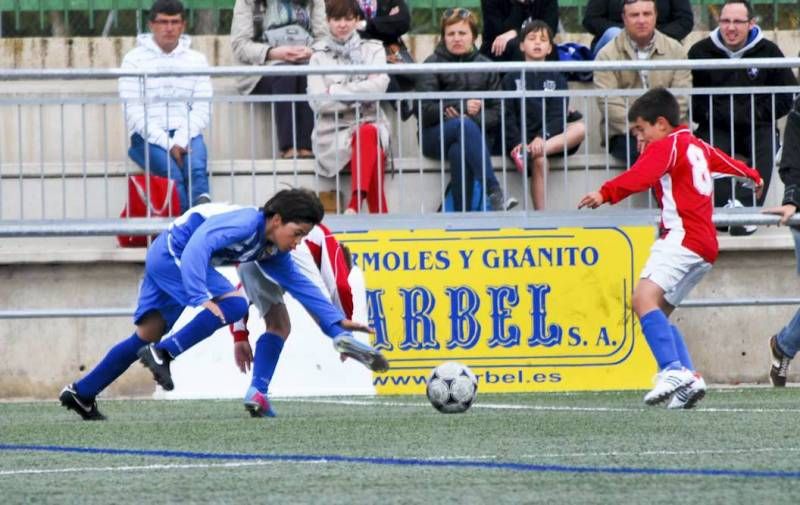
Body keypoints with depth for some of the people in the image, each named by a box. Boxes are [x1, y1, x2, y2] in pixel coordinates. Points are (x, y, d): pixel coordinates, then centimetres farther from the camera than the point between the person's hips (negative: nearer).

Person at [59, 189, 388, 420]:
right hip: (173, 253, -10)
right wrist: (200, 297, -41)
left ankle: (81, 394, 16)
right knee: (234, 305, -20)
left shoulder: (272, 252, 7)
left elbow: (302, 287, 11)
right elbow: (199, 244, -33)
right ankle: (162, 354, -20)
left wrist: (339, 329, 5)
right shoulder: (246, 223, -22)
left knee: (147, 336, 12)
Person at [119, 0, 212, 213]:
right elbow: (133, 112, -3)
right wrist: (167, 144, -14)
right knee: (173, 174, -31)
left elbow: (202, 109, 6)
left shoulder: (196, 60, 14)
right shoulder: (134, 59, 6)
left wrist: (181, 140, -12)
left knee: (196, 169, -31)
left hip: (187, 134, 2)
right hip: (147, 137, -2)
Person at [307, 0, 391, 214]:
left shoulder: (373, 50, 13)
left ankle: (354, 206, -45)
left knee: (367, 134, -37)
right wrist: (358, 97, -7)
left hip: (370, 125, 1)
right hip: (333, 132, -1)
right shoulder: (319, 56, 9)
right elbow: (318, 102, -5)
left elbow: (378, 86, -6)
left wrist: (335, 91, -7)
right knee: (373, 155, -33)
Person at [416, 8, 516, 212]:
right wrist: (462, 107, -16)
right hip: (435, 136, -1)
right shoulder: (432, 64, 5)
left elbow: (496, 113, 6)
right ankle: (493, 193, -48)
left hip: (475, 131, 1)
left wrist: (476, 117, -15)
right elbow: (425, 111, -6)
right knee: (464, 125, -36)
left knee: (459, 152, -37)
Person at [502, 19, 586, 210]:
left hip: (551, 136, 2)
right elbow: (508, 115, 2)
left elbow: (558, 115, 1)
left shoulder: (556, 78, 15)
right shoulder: (512, 78, 11)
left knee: (580, 128, -27)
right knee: (540, 160, -35)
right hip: (522, 138, -2)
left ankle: (528, 153, -37)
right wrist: (518, 142, -17)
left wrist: (543, 137, -19)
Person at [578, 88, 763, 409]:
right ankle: (689, 379, 0)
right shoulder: (698, 147, 25)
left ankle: (674, 371, -38)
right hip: (704, 247, 10)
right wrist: (753, 177, 68)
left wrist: (606, 193, -36)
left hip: (682, 236, -10)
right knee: (658, 313, 12)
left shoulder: (667, 145, -2)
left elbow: (641, 175, -22)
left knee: (644, 298, -24)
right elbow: (727, 162, 47)